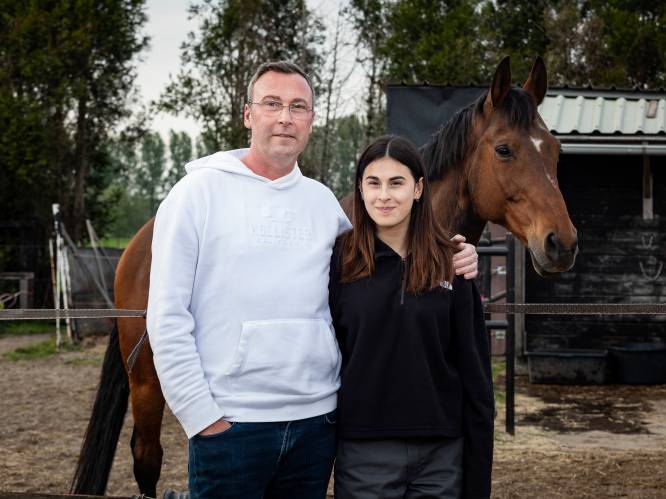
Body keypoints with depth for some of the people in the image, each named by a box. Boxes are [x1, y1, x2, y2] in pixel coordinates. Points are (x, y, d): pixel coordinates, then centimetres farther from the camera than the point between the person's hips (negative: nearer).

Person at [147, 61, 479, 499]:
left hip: (317, 419, 4)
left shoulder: (323, 201, 9)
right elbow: (168, 318, -6)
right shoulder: (199, 192, -4)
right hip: (229, 423, -4)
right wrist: (200, 414, -10)